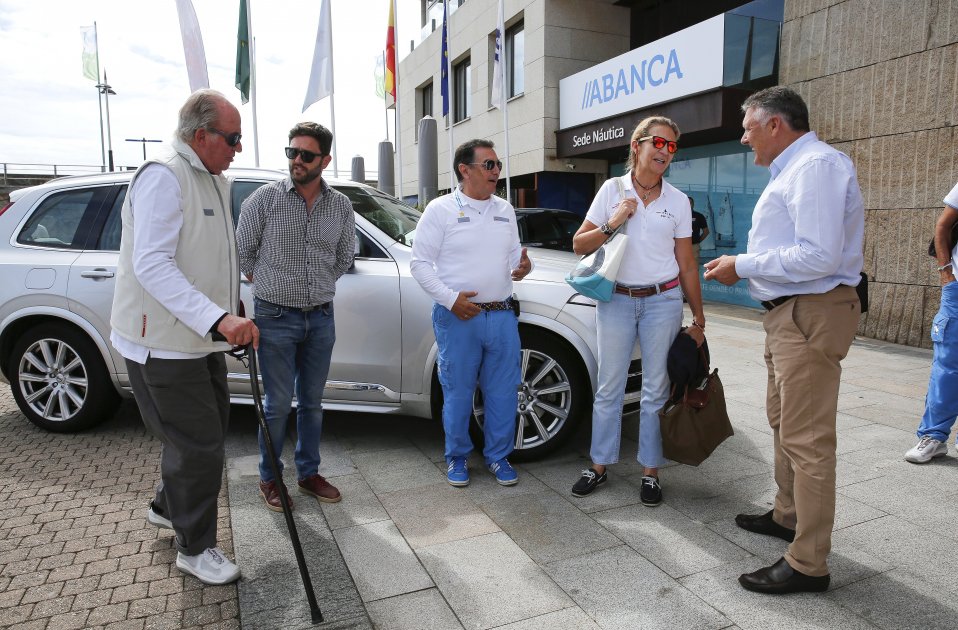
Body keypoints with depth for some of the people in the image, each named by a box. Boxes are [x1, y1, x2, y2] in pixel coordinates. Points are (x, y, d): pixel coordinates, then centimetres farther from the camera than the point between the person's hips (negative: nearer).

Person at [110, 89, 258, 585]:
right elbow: (152, 265, -31)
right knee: (199, 444, -2)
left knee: (210, 428, 22)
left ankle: (167, 506, 45)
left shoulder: (215, 180, 11)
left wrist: (230, 315, 21)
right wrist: (219, 319, -40)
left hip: (200, 338, 10)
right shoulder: (163, 176, -20)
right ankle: (195, 548, 18)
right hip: (162, 343, -10)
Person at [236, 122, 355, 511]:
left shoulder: (341, 206, 3)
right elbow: (242, 251, 4)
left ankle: (308, 473, 28)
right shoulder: (265, 198, -6)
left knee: (312, 402, 13)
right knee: (278, 404, 2)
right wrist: (266, 286, 10)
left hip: (321, 318, 3)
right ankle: (269, 478, 22)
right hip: (276, 318, -3)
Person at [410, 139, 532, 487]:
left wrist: (523, 266, -3)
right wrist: (451, 298, -15)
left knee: (503, 392, 9)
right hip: (457, 316, -4)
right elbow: (420, 263, -4)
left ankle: (498, 456, 25)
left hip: (502, 315, 5)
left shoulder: (505, 209, 14)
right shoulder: (441, 209, -2)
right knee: (458, 393, 6)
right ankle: (457, 458, 24)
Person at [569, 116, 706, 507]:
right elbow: (579, 245, 2)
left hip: (663, 301, 0)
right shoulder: (612, 189, 2)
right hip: (616, 300, 0)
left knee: (656, 390, 5)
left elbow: (687, 264, 5)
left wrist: (698, 319, 4)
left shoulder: (678, 201, 3)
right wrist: (611, 224, -14)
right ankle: (599, 466, 20)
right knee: (609, 387, 6)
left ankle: (651, 473, 18)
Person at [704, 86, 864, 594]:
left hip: (811, 314, -11)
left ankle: (807, 565, 4)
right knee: (783, 421, 21)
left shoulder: (817, 165, -16)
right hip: (789, 313, 11)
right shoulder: (792, 169, 17)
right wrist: (743, 266, 9)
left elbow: (819, 257, -25)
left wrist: (743, 265, -17)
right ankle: (787, 516, 38)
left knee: (806, 439, -6)